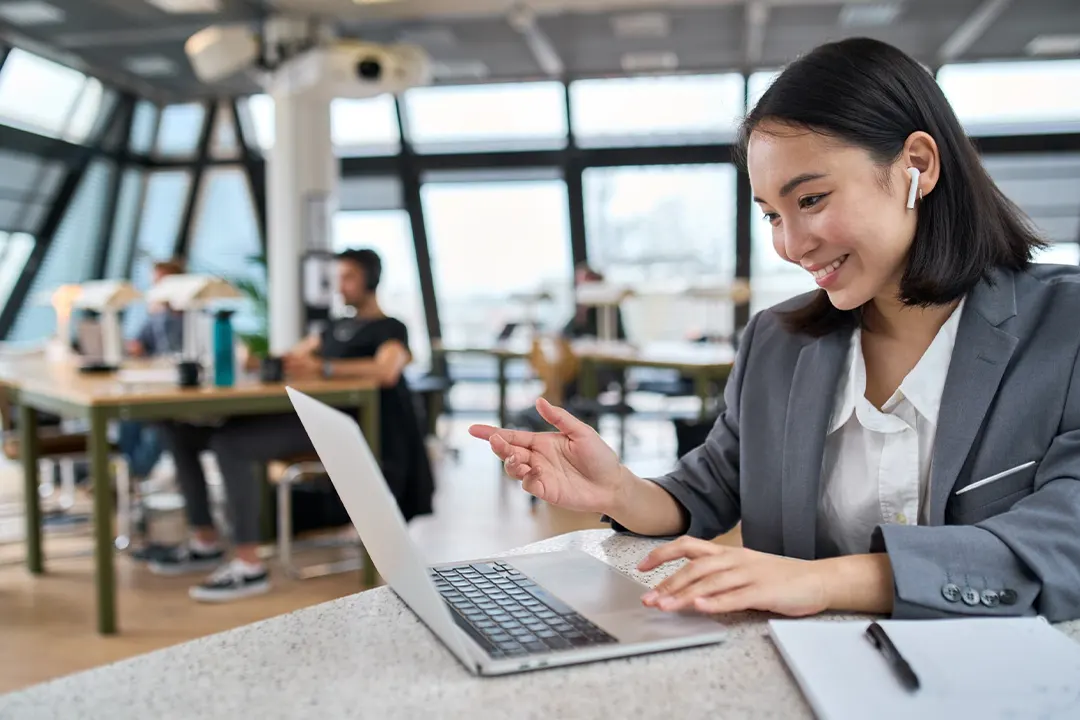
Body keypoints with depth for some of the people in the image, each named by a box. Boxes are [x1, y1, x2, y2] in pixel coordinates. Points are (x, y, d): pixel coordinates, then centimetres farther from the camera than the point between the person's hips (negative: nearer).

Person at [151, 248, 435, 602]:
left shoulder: (391, 329, 3)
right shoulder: (337, 327, 30)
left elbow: (387, 371, -19)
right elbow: (292, 358, 30)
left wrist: (322, 367, -27)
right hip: (299, 414, 9)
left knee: (229, 443, -32)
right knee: (181, 432, 0)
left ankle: (249, 566, -30)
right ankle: (205, 542, 3)